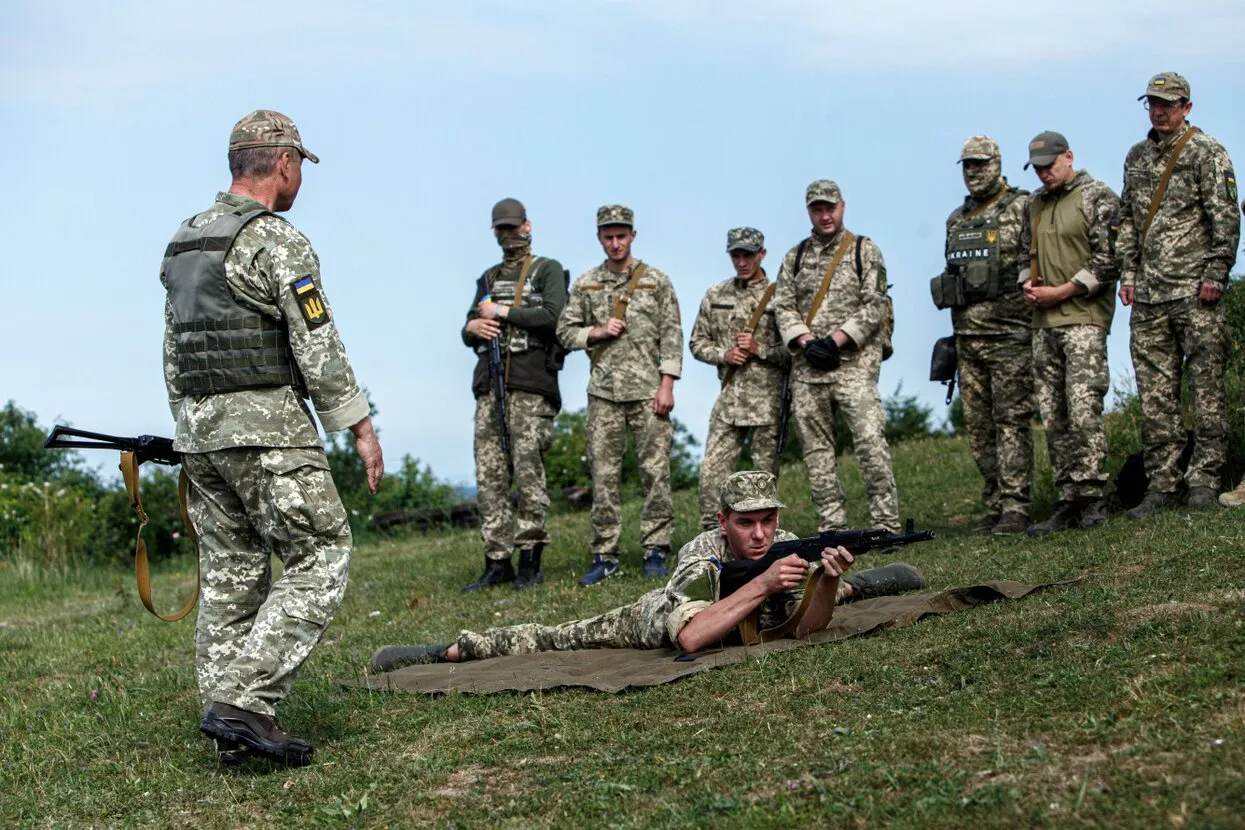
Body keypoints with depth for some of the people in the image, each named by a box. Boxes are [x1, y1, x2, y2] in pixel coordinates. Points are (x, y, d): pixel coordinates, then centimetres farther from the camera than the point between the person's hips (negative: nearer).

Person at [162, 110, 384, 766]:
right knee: (319, 559, -4)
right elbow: (319, 348, -14)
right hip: (267, 425, -8)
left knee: (230, 575, 11)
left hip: (197, 423, 8)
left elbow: (172, 349, 18)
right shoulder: (277, 242, -11)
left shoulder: (184, 242, 15)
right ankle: (243, 700, -14)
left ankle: (228, 720, 11)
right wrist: (360, 427, -9)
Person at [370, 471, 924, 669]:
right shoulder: (701, 557, -45)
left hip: (759, 617, 5)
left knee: (816, 588, 31)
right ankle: (446, 651, 10)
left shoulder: (786, 548, -33)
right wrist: (761, 585, -63)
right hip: (666, 619, -5)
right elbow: (692, 638, -59)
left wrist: (831, 579, -53)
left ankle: (859, 584, 65)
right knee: (561, 638, -1)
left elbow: (808, 626, -34)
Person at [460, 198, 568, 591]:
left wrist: (501, 313, -7)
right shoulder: (489, 278, 23)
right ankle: (497, 561, 3)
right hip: (489, 383, 6)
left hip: (530, 385, -6)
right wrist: (473, 327, -2)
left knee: (528, 472, -9)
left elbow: (552, 316, -12)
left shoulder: (547, 270, 5)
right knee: (489, 475, 1)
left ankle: (530, 560, -5)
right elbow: (468, 334, 23)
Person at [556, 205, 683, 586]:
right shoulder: (585, 285, 11)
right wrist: (596, 332, -6)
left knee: (655, 471, -4)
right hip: (604, 392, 2)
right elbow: (565, 331, 13)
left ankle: (655, 551, 3)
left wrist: (667, 385, -7)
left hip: (648, 390, -2)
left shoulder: (656, 281, 4)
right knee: (604, 474, 1)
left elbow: (672, 335, 1)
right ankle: (605, 556, 6)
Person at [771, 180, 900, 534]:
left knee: (870, 439, -15)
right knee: (815, 449, 3)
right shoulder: (794, 258, 14)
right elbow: (783, 307, 8)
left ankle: (887, 524, -11)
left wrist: (835, 341, -13)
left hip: (854, 363, -4)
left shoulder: (864, 251, 3)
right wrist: (806, 343, -9)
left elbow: (874, 306, -4)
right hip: (807, 369, 4)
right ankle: (832, 527, 9)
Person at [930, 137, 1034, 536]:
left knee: (1012, 420, -8)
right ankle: (994, 505, 12)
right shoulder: (956, 219, 18)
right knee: (978, 426, 7)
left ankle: (1015, 507, -8)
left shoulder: (1022, 208, -2)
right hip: (967, 335, 7)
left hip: (1009, 333, -7)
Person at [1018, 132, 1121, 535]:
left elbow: (1107, 263, -10)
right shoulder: (1035, 205, 17)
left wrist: (1060, 292, -11)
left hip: (1083, 317, -7)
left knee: (1083, 411, -14)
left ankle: (1092, 499, -7)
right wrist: (1028, 284, 5)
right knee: (1053, 418, 5)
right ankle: (1067, 502, 9)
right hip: (1044, 323, 7)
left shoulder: (1098, 197, -3)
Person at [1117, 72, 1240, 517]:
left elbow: (1225, 219, -6)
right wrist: (1127, 273, 11)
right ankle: (1162, 483, 8)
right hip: (1148, 295, 6)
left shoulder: (1206, 153, -1)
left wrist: (1215, 275, -13)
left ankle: (1204, 477, 2)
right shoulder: (1136, 156, 16)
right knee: (1155, 393, 4)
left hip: (1195, 292, -5)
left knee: (1205, 384, -3)